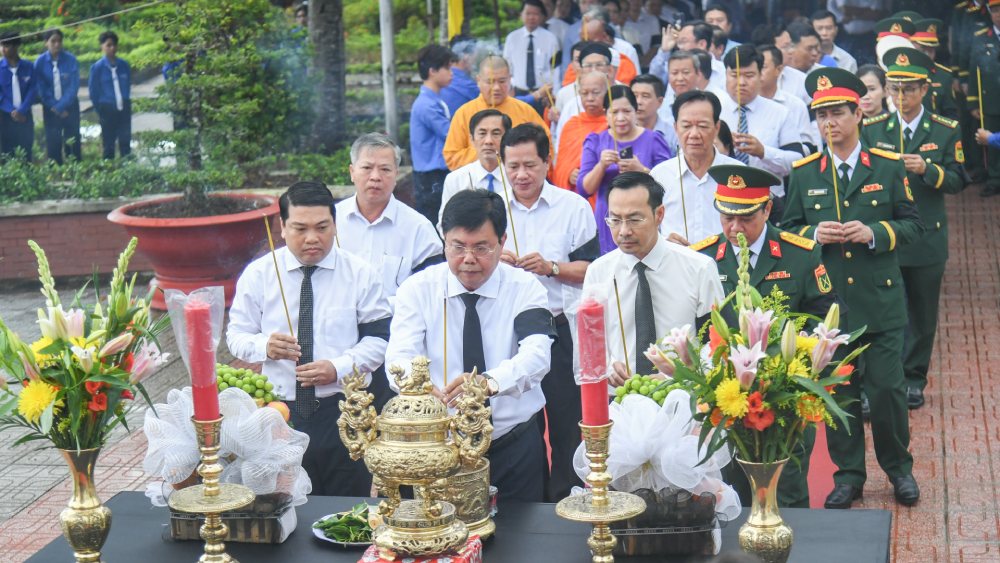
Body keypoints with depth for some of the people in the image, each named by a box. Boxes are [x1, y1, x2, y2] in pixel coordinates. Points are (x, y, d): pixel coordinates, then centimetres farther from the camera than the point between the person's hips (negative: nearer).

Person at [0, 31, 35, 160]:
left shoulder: (28, 67, -2)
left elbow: (32, 90, -4)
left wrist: (21, 110, -15)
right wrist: (12, 111, -14)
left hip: (25, 116, 0)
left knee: (26, 152, 6)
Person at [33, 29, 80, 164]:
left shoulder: (70, 60, -8)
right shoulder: (40, 62, -5)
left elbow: (74, 86, -10)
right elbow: (40, 88, -2)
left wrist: (61, 106, -16)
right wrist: (54, 107, -8)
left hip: (70, 107, -1)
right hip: (50, 109, 1)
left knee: (72, 142, 1)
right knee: (53, 143, 1)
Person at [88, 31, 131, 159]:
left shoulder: (124, 65, 1)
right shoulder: (97, 67, -6)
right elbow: (93, 91, 0)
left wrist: (126, 102, 9)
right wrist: (100, 110, 2)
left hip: (124, 108, 2)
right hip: (107, 110, -2)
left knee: (125, 142, 4)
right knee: (109, 143, 6)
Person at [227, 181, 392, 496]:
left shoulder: (360, 274, 1)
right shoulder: (258, 274, 3)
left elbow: (380, 337, 0)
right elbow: (237, 335, 6)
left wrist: (339, 368, -16)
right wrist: (264, 346, -18)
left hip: (343, 411, 0)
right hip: (279, 412, 1)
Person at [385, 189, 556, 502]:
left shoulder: (525, 289, -5)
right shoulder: (417, 290, -2)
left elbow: (536, 354, -23)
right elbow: (399, 357, -16)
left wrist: (488, 381, -43)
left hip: (515, 446, 0)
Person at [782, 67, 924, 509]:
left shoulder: (889, 167, 1)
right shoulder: (803, 173, 4)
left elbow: (912, 224, 2)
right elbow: (789, 230, 10)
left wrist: (875, 233, -15)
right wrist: (814, 235, -12)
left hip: (881, 299, -1)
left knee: (887, 387, 1)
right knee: (838, 391, 7)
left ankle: (899, 468, 23)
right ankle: (848, 474, 21)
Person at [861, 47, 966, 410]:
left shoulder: (946, 131, 1)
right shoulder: (872, 129, 3)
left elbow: (957, 181, -4)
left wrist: (927, 169, -21)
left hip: (927, 239, 0)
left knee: (922, 313, 9)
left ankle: (913, 378, 23)